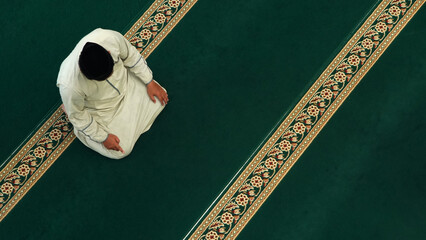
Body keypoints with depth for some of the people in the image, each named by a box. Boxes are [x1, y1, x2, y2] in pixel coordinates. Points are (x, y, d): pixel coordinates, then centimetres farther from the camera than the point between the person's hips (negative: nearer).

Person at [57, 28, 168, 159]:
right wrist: (103, 137, -14)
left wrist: (149, 82, -4)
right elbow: (77, 116, -21)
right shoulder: (69, 85, -42)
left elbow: (131, 55, -12)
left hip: (125, 82, 4)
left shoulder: (110, 38, -36)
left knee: (159, 101, 8)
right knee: (121, 150, 0)